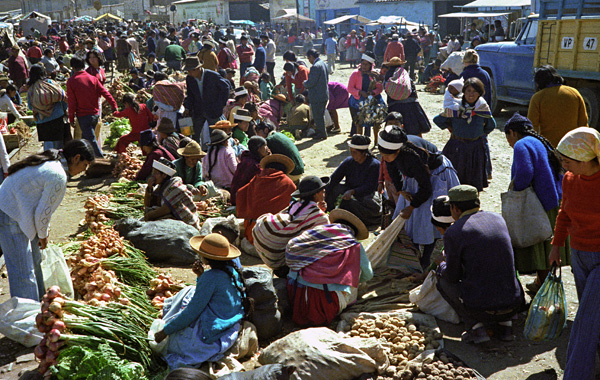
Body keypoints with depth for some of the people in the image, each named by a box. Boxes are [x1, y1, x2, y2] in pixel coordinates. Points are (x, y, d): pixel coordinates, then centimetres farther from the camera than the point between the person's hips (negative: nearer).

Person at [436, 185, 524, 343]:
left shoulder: (453, 232, -8)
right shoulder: (498, 219, 8)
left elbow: (453, 275, 0)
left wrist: (442, 267, 23)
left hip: (479, 308, -5)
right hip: (513, 307, 5)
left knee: (443, 278, 20)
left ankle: (475, 327, 6)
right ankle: (505, 325, 16)